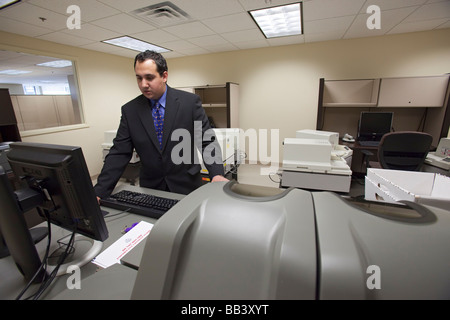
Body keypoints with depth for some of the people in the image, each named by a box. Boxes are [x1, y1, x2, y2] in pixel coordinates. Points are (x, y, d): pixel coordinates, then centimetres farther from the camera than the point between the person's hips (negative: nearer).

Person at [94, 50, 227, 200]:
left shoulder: (190, 102, -9)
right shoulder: (129, 110, -2)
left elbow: (207, 141, -10)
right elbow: (119, 153, -2)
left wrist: (217, 174, -25)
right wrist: (99, 192, -10)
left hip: (186, 187, -1)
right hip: (150, 188, 2)